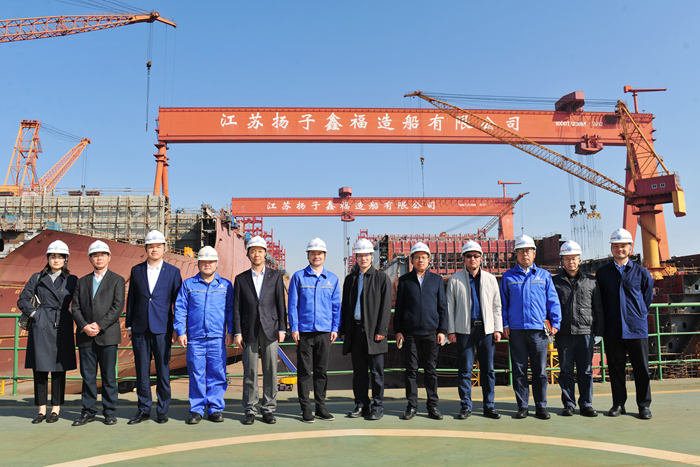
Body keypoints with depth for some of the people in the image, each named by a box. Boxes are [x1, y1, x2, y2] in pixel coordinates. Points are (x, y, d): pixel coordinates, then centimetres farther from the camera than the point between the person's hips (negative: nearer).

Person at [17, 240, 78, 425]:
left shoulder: (72, 280, 6)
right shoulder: (37, 278, 9)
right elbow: (22, 300, 10)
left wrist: (72, 315, -2)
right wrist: (34, 313, -1)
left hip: (62, 328, -1)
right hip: (40, 327, 1)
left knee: (59, 369, 3)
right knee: (39, 368, 4)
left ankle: (56, 409, 13)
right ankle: (41, 409, 15)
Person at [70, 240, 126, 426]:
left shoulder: (117, 280, 5)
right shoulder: (82, 282, 16)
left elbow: (118, 306, -5)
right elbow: (75, 307, 8)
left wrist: (100, 325, -14)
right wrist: (84, 326, -8)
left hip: (107, 335, -3)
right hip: (85, 336, 3)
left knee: (108, 376, 1)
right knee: (87, 376, 7)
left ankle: (109, 412, 11)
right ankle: (88, 412, 17)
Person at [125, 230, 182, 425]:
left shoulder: (173, 272, 3)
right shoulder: (136, 270, 9)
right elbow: (131, 299, 11)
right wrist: (129, 325, 8)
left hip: (162, 329, -2)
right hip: (140, 329, 2)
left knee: (163, 371, 4)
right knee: (142, 371, 7)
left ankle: (162, 410, 16)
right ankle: (144, 410, 20)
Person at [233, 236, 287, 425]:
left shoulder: (275, 276, 8)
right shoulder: (241, 278, 9)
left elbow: (281, 304, 6)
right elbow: (236, 308, 6)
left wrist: (282, 328, -1)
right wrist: (237, 332, -1)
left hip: (270, 330, 0)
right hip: (249, 331, 0)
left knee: (270, 371, 2)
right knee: (250, 372, 4)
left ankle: (268, 409, 13)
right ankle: (250, 410, 14)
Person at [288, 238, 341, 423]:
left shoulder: (332, 279, 9)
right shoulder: (298, 277, 2)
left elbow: (336, 306, 11)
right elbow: (293, 304, 1)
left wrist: (335, 328, 4)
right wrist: (294, 328, -5)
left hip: (325, 331, 2)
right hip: (304, 331, -2)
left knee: (322, 371, 10)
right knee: (304, 371, 2)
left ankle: (321, 407, 20)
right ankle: (305, 409, 12)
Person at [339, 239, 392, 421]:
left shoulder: (382, 278, 2)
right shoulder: (350, 279, 14)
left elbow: (386, 306, -3)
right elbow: (345, 306, 15)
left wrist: (381, 330, -11)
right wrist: (343, 330, 8)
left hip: (374, 332, -4)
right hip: (354, 330, 4)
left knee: (376, 372, 3)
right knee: (358, 372, 10)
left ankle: (377, 407, 13)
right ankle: (361, 405, 20)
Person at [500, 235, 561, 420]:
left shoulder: (544, 275, 10)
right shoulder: (508, 276, 9)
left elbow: (553, 301, 10)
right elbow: (503, 303, 10)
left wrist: (555, 322, 0)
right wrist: (504, 324, 2)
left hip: (538, 329, 0)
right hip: (516, 330, 0)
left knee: (540, 370, 4)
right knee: (519, 370, 5)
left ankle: (541, 406, 14)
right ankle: (522, 406, 14)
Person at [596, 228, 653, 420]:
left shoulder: (642, 273, 3)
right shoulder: (602, 272, 5)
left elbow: (647, 299, 14)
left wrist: (639, 316, 14)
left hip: (636, 328, -1)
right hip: (612, 330, 1)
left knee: (641, 368, 5)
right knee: (615, 368, 7)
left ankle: (644, 405, 18)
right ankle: (618, 403, 18)